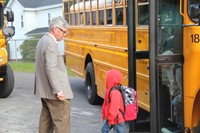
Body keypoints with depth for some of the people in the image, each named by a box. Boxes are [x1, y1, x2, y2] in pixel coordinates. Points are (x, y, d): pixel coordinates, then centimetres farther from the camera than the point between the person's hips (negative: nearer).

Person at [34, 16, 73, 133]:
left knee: (46, 118, 17)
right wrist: (58, 91, -22)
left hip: (44, 89, 10)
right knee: (62, 121, -6)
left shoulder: (43, 40, 12)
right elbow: (51, 69, -24)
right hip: (54, 91, -10)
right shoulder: (51, 44, -18)